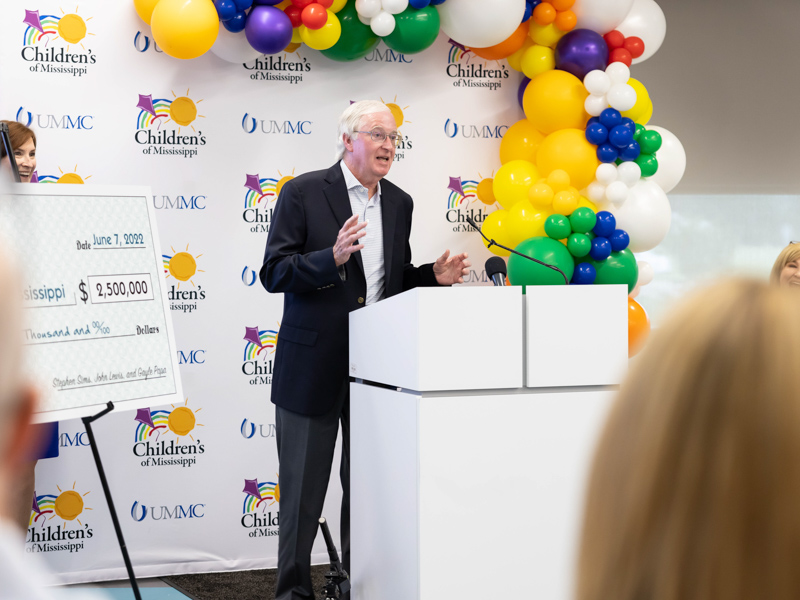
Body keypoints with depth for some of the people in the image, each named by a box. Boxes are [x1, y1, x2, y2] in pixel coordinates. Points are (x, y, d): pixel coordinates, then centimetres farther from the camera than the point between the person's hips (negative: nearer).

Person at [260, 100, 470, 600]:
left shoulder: (399, 203, 11)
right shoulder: (304, 193, -6)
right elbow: (274, 273, -12)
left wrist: (435, 276, -1)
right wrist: (332, 258, -26)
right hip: (313, 366, -5)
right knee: (303, 488, 3)